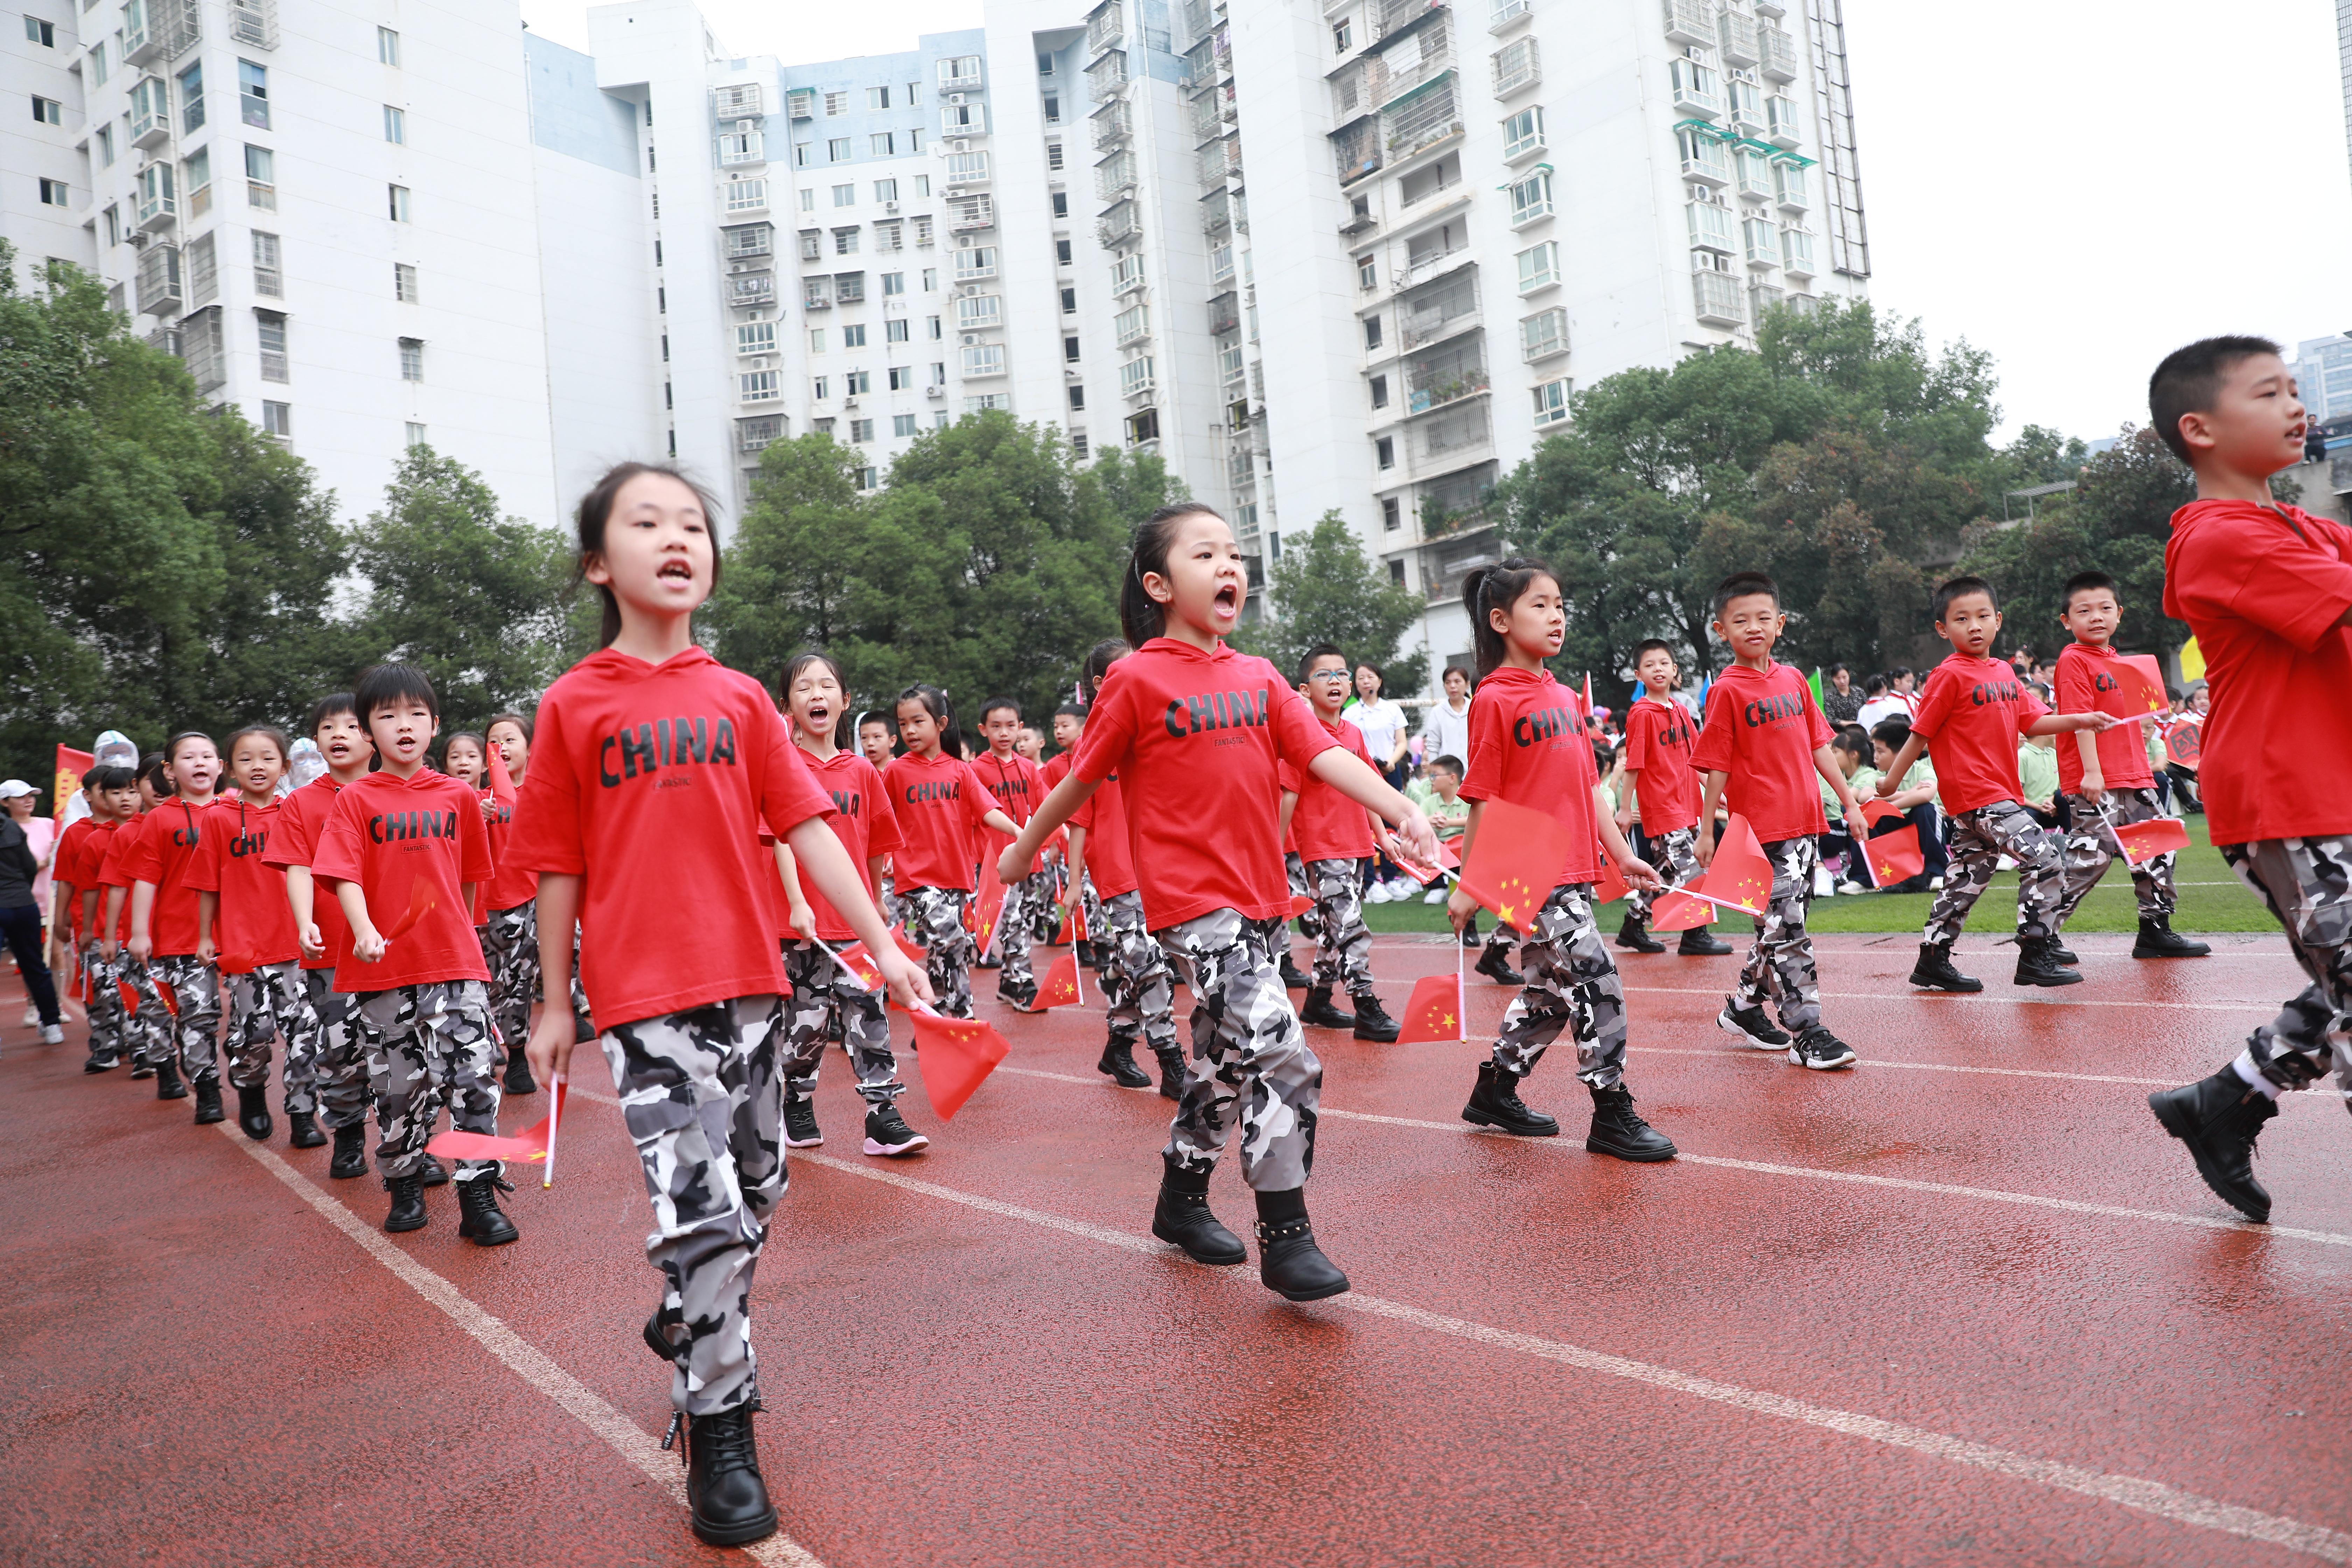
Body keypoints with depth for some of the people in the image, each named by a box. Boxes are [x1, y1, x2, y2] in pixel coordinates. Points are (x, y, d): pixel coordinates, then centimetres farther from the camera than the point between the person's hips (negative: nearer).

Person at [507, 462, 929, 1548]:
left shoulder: (740, 698, 6)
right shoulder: (575, 705, 0)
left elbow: (808, 829, 3)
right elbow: (561, 869, 3)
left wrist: (880, 942, -3)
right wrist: (555, 1005, 7)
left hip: (750, 983, 4)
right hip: (644, 997, -4)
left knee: (753, 1195, 14)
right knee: (704, 1209, -11)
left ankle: (692, 1326, 42)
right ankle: (718, 1433, 7)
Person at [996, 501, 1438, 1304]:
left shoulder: (1259, 677, 9)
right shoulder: (1136, 679, -7)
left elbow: (1325, 754, -2)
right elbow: (1082, 779, 4)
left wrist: (1401, 809, -17)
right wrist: (1024, 849, 13)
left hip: (1258, 901, 7)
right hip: (1191, 904, -6)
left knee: (1227, 1057, 17)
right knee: (1284, 1058, -15)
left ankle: (1182, 1202, 37)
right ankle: (1287, 1237, -1)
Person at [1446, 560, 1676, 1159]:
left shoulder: (1564, 697, 14)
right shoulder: (1495, 699, -9)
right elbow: (1484, 800, -10)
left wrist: (1622, 855, 15)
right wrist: (1470, 884, -8)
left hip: (1574, 871, 8)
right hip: (1533, 876, -8)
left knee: (1552, 988, 15)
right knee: (1595, 980, -8)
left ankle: (1495, 1093, 30)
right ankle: (1613, 1116, 4)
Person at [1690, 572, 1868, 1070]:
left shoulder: (1792, 680, 10)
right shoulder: (1727, 691, -7)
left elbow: (1817, 746, 17)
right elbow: (1717, 767, -7)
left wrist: (1849, 801, 16)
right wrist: (1706, 832, -6)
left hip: (1805, 823, 7)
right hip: (1762, 828, -7)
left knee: (1781, 926, 13)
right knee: (1785, 928, -6)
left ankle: (1744, 1006, 29)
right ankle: (1806, 1033, -1)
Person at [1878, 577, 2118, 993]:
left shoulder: (2004, 672, 14)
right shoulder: (1950, 676, -10)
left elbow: (2032, 722, 12)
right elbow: (1922, 731, -9)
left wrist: (2080, 721, -2)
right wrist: (1892, 780, -6)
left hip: (2001, 793, 8)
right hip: (1975, 793, -8)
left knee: (1968, 878, 12)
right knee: (2045, 860, -13)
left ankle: (1933, 961, 20)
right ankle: (2035, 957, -6)